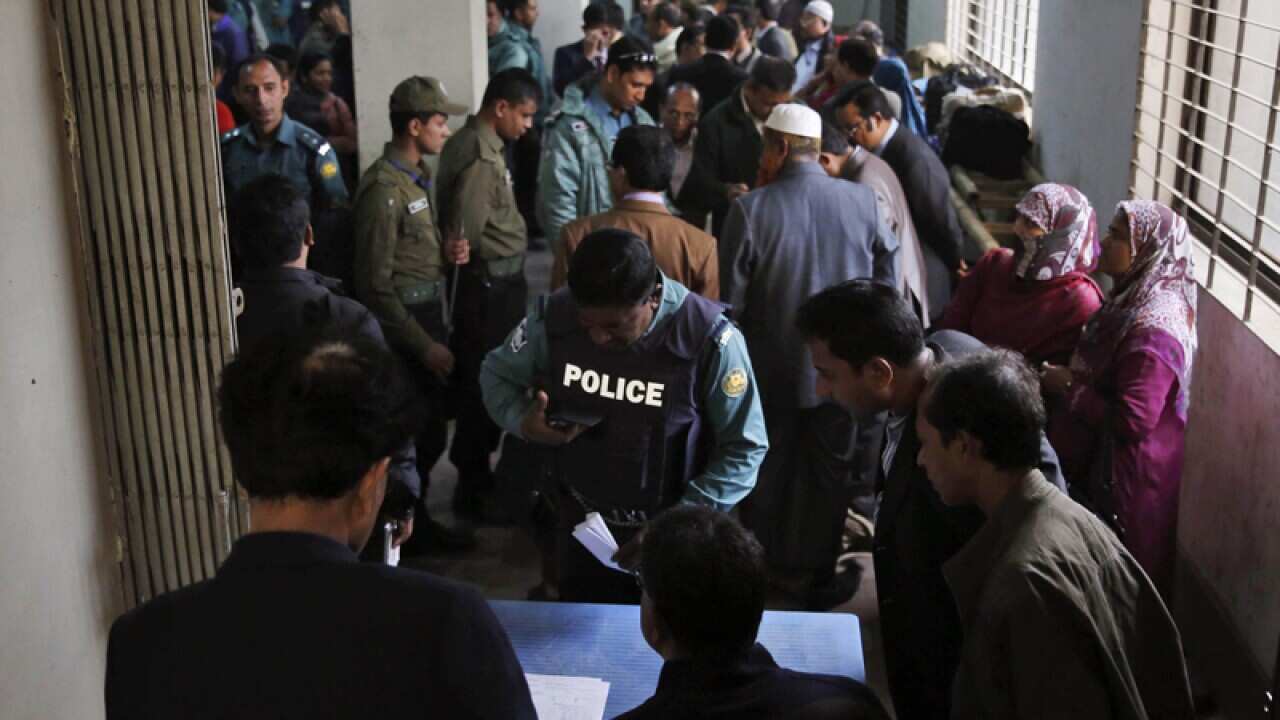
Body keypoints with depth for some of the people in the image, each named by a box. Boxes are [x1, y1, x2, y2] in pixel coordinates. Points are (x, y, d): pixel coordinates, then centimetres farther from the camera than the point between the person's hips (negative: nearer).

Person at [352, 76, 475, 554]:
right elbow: (375, 284, -19)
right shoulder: (383, 187, -19)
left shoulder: (417, 174, 10)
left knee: (430, 425, 17)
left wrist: (447, 249, 1)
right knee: (424, 430, 0)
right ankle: (410, 530, 17)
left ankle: (416, 520, 32)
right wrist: (424, 345, -17)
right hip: (404, 317, -9)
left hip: (429, 309, 9)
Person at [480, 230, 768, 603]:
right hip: (581, 524, 3)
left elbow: (744, 450, -16)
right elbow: (496, 373, 1)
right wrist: (523, 421, -21)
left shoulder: (709, 339, -26)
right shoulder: (552, 317, -18)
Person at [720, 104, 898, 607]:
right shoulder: (863, 202, -11)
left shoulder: (750, 210, -19)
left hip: (772, 370, -1)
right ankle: (819, 578, 30)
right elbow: (888, 283, -3)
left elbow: (731, 301, -13)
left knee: (767, 475, 19)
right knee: (829, 476, 17)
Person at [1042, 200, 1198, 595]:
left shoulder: (1152, 330, -28)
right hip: (1100, 463, 9)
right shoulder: (1137, 300, 4)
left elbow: (1132, 422, -30)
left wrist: (1070, 388, -19)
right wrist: (1069, 378, 3)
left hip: (1128, 479, -9)